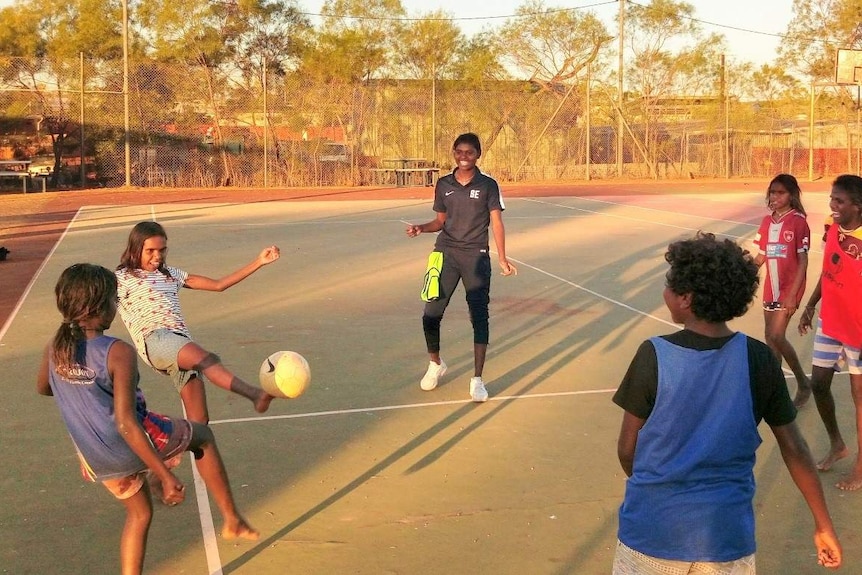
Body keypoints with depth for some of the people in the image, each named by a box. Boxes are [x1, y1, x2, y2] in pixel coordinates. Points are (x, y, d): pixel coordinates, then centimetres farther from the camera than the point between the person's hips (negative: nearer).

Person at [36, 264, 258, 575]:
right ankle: (232, 520, 26)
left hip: (98, 460, 6)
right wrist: (166, 476, -26)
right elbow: (126, 423, -29)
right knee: (202, 436, 22)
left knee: (139, 513, 29)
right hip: (135, 444, -6)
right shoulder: (118, 353, -26)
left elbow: (43, 388, 16)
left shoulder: (54, 349, -6)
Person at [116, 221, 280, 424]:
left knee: (199, 420, -5)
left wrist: (258, 262, 20)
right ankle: (254, 394, -56)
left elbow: (219, 284, 26)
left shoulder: (171, 275, 28)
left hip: (184, 344, 7)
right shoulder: (122, 278, 13)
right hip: (154, 340, -7)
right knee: (207, 359, -36)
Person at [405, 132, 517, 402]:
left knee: (479, 316, -4)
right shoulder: (443, 184, 5)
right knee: (431, 314, 0)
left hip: (476, 256, -2)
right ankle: (435, 364, 26)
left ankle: (477, 379, 4)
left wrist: (502, 258, -15)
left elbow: (496, 222, -5)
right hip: (446, 253, 3)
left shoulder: (488, 185, -3)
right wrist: (422, 228, -6)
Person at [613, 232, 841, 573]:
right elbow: (794, 450, -1)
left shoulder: (653, 356, -13)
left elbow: (627, 450, -5)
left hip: (653, 529, -2)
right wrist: (824, 525, 10)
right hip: (727, 534, 2)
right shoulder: (759, 360, -7)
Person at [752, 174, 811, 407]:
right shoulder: (767, 221, 6)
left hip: (789, 289, -6)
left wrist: (792, 294, -17)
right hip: (771, 288, 6)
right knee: (770, 337, 10)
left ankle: (803, 383, 7)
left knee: (777, 337, -11)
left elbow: (803, 261, -13)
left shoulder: (798, 222, -12)